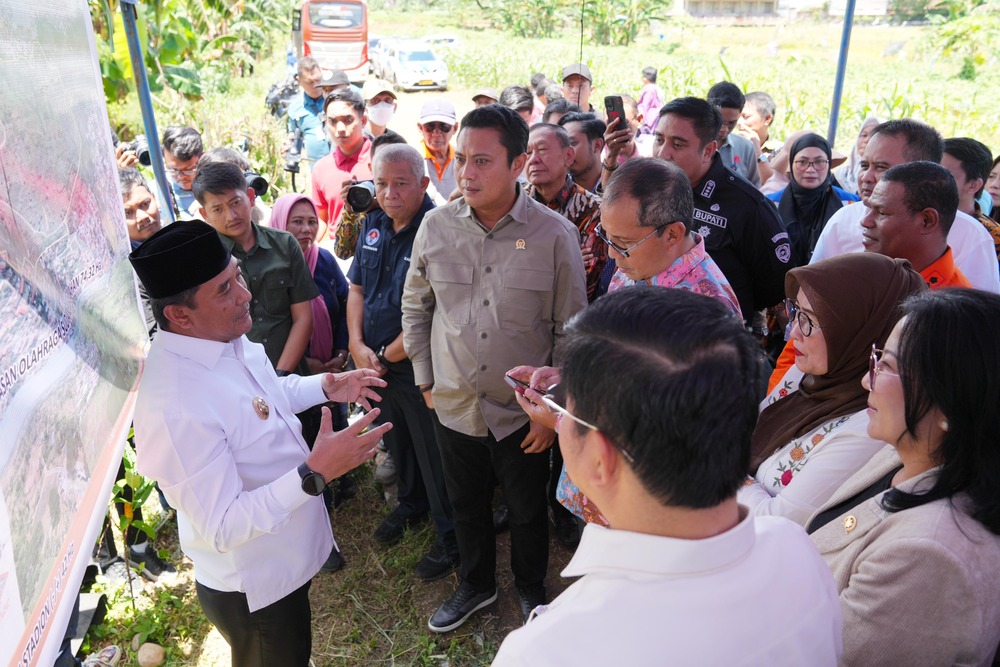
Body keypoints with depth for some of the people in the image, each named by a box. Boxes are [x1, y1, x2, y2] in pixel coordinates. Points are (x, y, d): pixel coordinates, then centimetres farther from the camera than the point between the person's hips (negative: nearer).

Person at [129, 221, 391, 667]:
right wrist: (314, 474, -37)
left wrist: (324, 387, -2)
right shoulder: (174, 408, -37)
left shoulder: (226, 338, -9)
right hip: (253, 592, -8)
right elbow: (222, 528, -31)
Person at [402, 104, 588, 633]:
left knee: (528, 512, 18)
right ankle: (476, 585, 49)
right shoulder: (436, 226, -7)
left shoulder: (555, 235, -15)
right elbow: (415, 306, 8)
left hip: (523, 412, -2)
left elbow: (571, 332, -8)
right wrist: (424, 378, 7)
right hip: (455, 406, 3)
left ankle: (531, 591, 46)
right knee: (466, 505, 22)